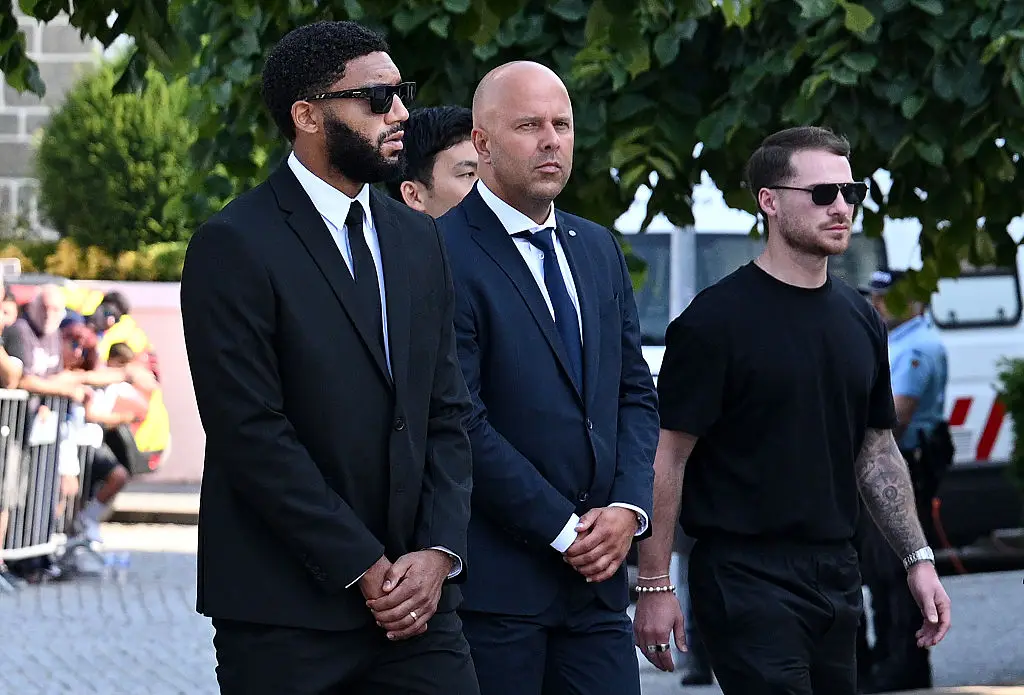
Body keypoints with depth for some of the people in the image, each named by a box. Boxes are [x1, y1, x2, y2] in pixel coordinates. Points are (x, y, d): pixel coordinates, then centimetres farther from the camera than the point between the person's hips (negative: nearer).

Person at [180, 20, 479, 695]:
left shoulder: (419, 240, 14)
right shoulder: (234, 247, -8)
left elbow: (447, 414, 11)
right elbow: (252, 434, -14)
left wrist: (439, 552, -4)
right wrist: (364, 570, -14)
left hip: (414, 600, 5)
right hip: (284, 609, -5)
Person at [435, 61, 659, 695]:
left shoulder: (598, 248, 15)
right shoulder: (445, 255, -9)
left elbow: (636, 393, 16)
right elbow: (460, 423, -15)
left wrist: (628, 509, -1)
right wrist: (564, 529, -12)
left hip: (596, 572, 6)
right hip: (493, 577, -6)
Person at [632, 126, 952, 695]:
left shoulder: (860, 320, 11)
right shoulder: (716, 320, -9)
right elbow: (668, 456, -10)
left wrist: (918, 557, 10)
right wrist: (655, 586, -13)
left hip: (837, 576, 7)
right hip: (747, 576, -7)